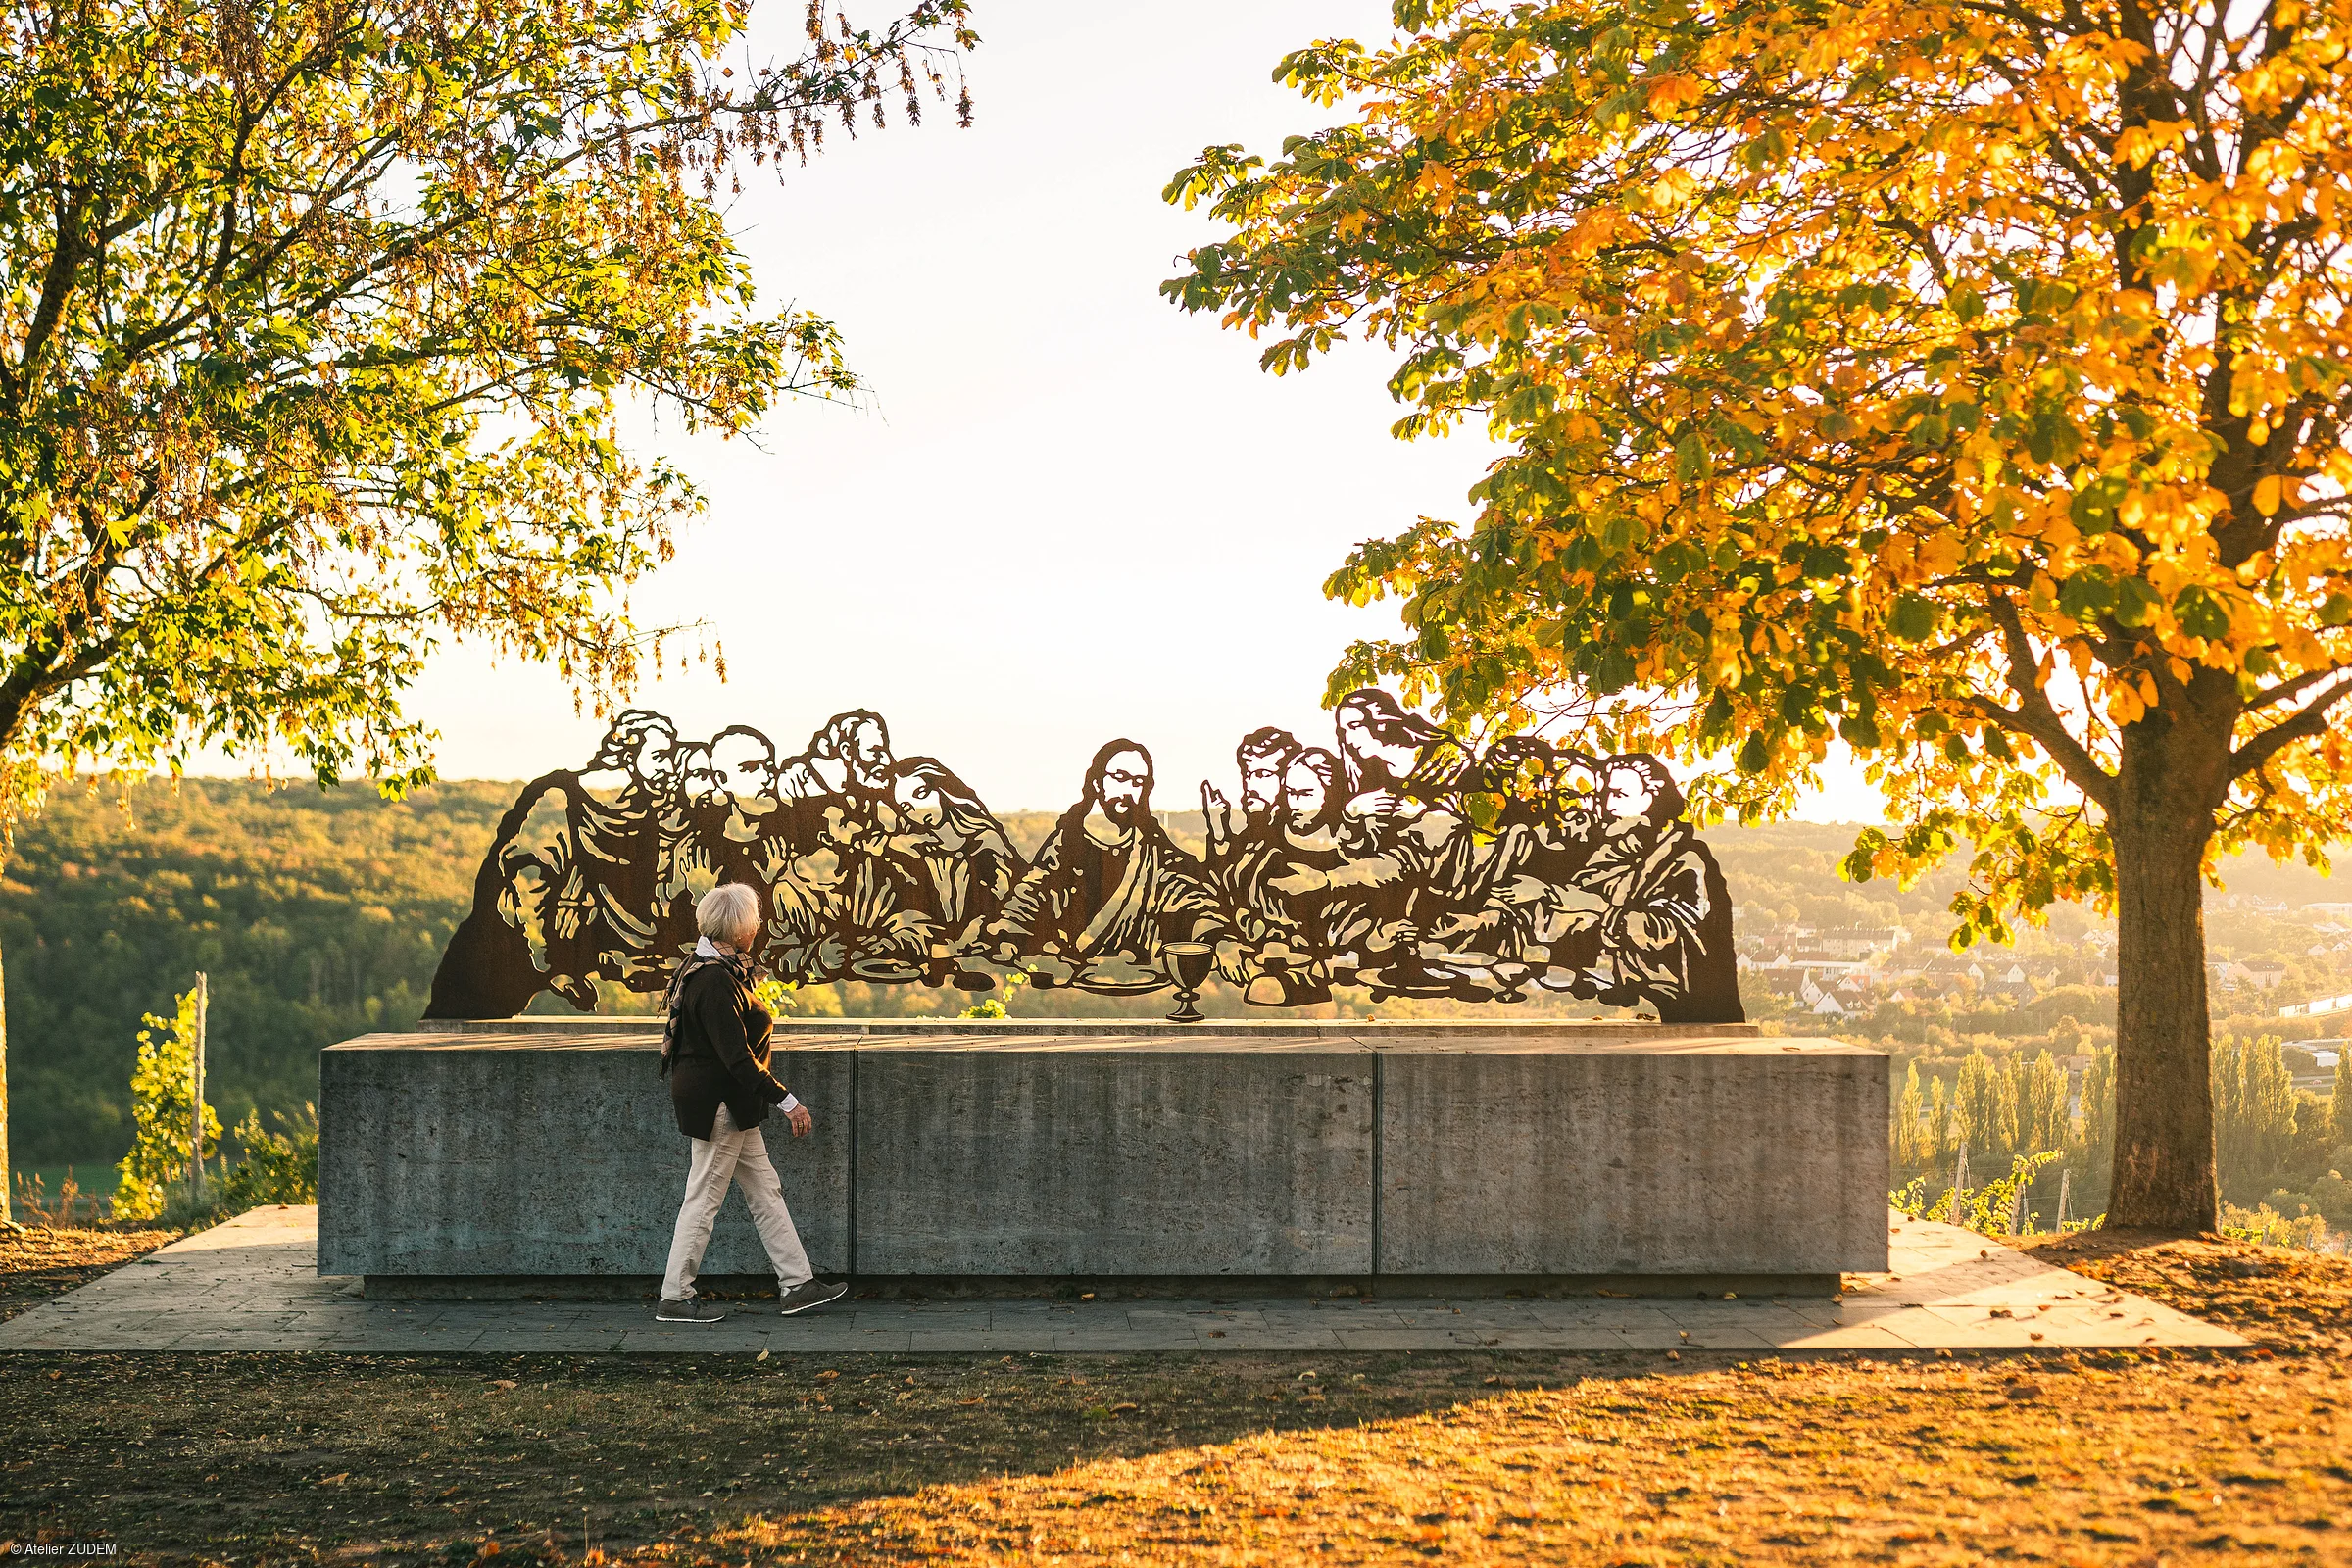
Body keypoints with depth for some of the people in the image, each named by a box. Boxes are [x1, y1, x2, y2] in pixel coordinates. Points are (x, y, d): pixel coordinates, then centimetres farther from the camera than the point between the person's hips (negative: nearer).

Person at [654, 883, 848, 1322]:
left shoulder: (709, 968, 8)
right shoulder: (715, 981, -24)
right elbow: (737, 1056, -26)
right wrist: (787, 1101, -22)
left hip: (730, 1104, 11)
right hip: (719, 1104, -11)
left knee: (765, 1189, 13)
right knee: (704, 1200, 1)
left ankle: (798, 1284, 19)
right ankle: (675, 1298, 12)